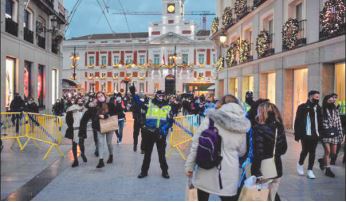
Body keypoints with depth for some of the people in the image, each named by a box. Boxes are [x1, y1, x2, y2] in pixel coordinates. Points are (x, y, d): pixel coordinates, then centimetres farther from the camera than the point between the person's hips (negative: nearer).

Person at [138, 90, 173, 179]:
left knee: (162, 153, 9)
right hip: (149, 132, 0)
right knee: (147, 153, 10)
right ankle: (144, 171, 20)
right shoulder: (150, 105, 0)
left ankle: (164, 171, 22)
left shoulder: (167, 107, 2)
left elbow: (170, 121, 0)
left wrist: (164, 128, -13)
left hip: (161, 133, 0)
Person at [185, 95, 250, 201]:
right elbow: (242, 151, 12)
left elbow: (197, 142, -5)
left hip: (206, 169, 0)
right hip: (228, 174, 1)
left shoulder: (211, 118, -5)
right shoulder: (243, 125, 2)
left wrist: (189, 166, 2)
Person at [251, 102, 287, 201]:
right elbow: (283, 149, 13)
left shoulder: (259, 128, -17)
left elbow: (258, 152, -23)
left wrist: (257, 172, -21)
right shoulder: (279, 127, 4)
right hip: (277, 170, 6)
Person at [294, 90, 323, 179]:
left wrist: (320, 132, 5)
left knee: (312, 152, 5)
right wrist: (297, 134, -10)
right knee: (305, 151, 1)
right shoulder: (302, 107, -5)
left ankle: (310, 170, 14)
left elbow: (320, 121, 12)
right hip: (305, 134, -4)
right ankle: (300, 164, 28)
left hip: (315, 134, 4)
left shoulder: (318, 108, 8)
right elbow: (297, 121, -6)